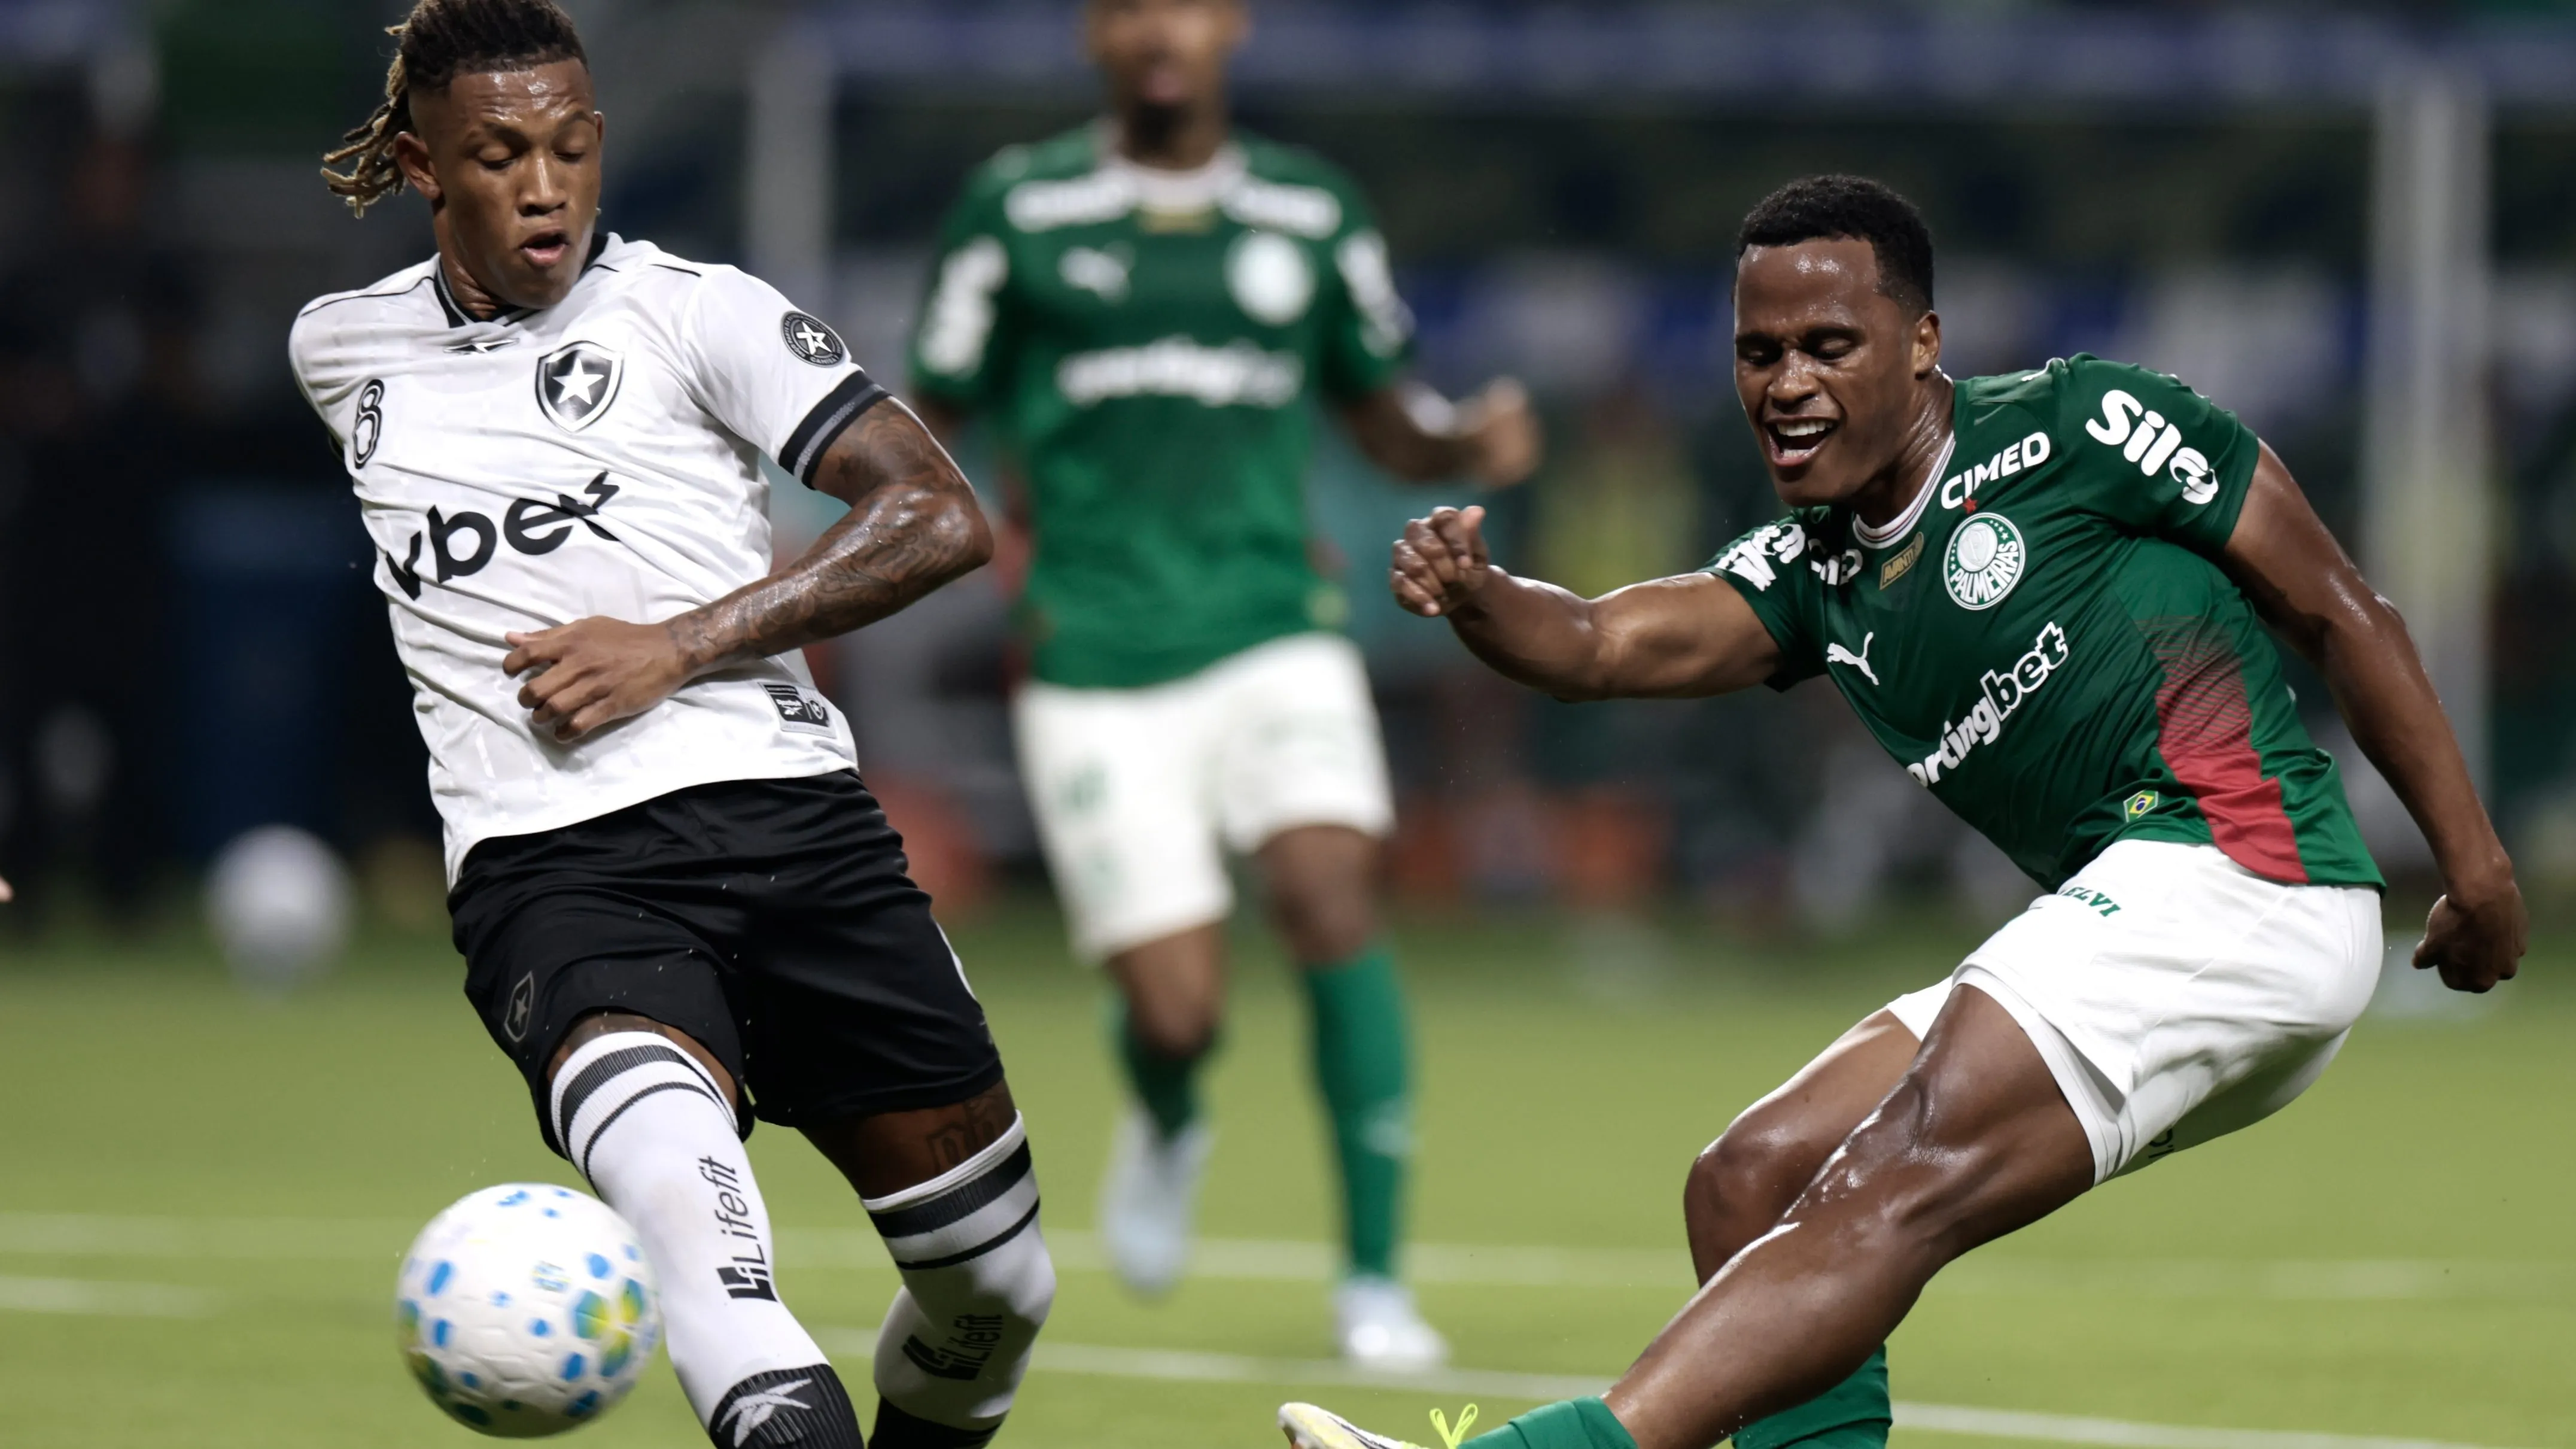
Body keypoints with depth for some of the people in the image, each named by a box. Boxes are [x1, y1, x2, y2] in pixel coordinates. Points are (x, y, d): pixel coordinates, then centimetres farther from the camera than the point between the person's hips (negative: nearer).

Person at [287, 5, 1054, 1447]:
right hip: (552, 865, 0)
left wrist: (676, 647, -10)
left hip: (787, 809, 0)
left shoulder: (699, 312, 4)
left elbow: (939, 516, -4)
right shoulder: (342, 349, 15)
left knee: (996, 1288, 2)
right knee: (682, 1186, -34)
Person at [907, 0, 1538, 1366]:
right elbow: (929, 426, 6)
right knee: (1177, 1010, -8)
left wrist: (1474, 443, -2)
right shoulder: (1016, 208, 3)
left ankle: (1373, 1276, -16)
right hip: (1097, 673, -1)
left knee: (1330, 895, -22)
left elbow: (1383, 420, 20)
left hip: (1272, 635, 1)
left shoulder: (1313, 214, 9)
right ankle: (1165, 1132, 32)